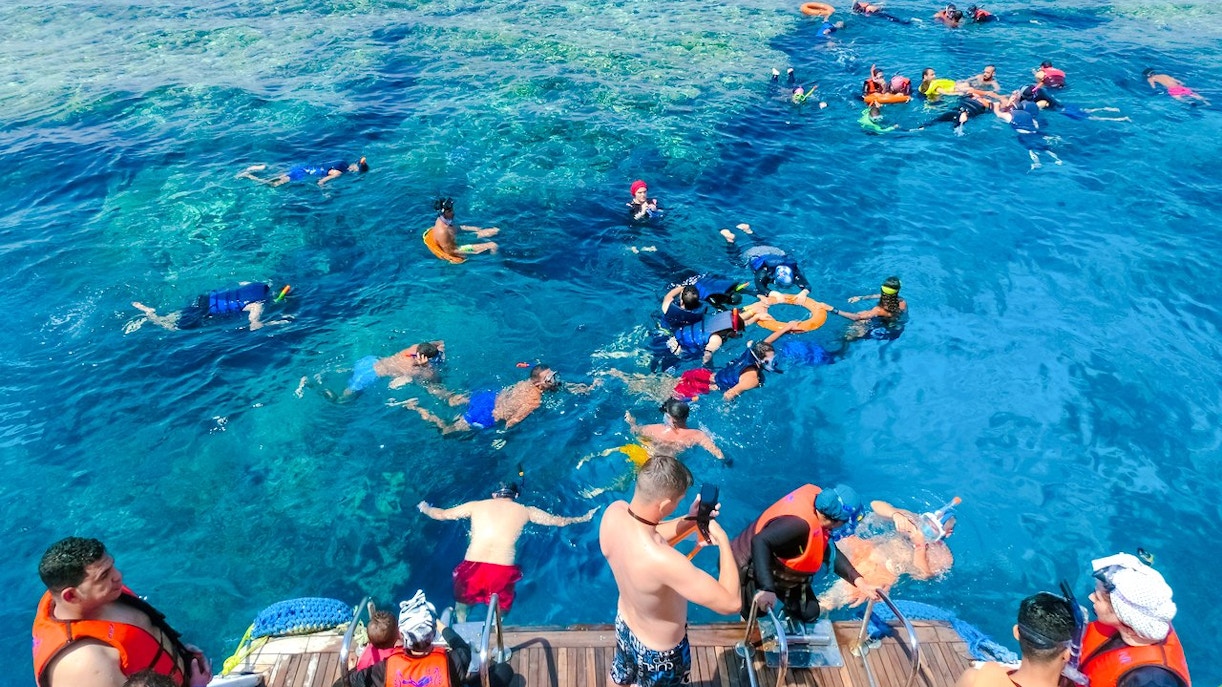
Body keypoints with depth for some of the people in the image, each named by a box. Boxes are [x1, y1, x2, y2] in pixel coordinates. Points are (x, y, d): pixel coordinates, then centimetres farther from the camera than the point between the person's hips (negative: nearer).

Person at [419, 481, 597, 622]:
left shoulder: (476, 506, 13)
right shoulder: (525, 511, 12)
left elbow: (441, 514, 24)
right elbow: (558, 521, 22)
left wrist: (424, 507, 45)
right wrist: (584, 518, 38)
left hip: (472, 569, 1)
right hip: (503, 572, 0)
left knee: (461, 607, 29)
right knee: (500, 612, 27)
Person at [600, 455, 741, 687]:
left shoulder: (614, 511, -24)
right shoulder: (662, 561, -47)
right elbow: (730, 603, -37)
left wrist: (690, 520, -11)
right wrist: (724, 540, -27)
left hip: (625, 623, 6)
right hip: (659, 651, -6)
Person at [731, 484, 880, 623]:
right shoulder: (800, 523, -38)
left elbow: (831, 553, -1)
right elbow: (760, 542, -45)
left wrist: (859, 581, -8)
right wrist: (766, 588, -50)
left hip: (776, 568, 9)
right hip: (750, 569, -9)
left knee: (809, 613, 6)